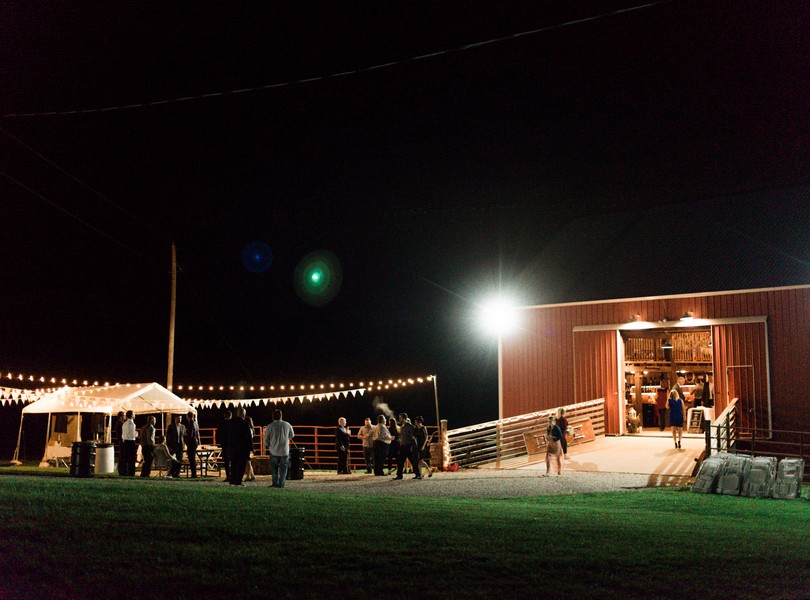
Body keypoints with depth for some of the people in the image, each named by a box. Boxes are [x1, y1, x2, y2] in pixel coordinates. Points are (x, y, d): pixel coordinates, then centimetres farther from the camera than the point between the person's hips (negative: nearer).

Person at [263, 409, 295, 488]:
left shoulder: (269, 427, -9)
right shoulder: (287, 425, -5)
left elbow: (266, 441, -3)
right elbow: (292, 435, 13)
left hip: (274, 451, 0)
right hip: (285, 451, 0)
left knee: (274, 467, 18)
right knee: (283, 468, 10)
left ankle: (275, 483, 19)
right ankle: (281, 484, 6)